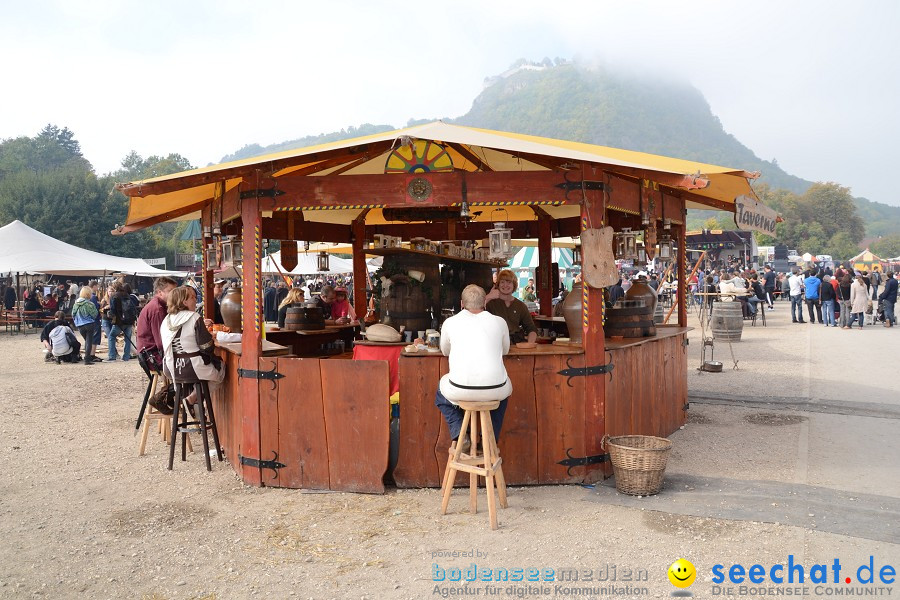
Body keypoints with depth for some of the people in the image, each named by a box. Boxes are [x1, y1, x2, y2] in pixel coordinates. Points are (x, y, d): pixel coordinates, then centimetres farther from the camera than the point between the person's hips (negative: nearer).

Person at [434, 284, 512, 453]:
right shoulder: (499, 322, 8)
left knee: (441, 394, 34)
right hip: (495, 391, 1)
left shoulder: (450, 322, 7)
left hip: (460, 391, -1)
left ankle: (458, 435, 12)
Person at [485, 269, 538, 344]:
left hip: (518, 343, 3)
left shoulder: (520, 306, 17)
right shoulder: (491, 302, 8)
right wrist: (487, 298, -20)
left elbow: (532, 329, 14)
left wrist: (530, 344, -5)